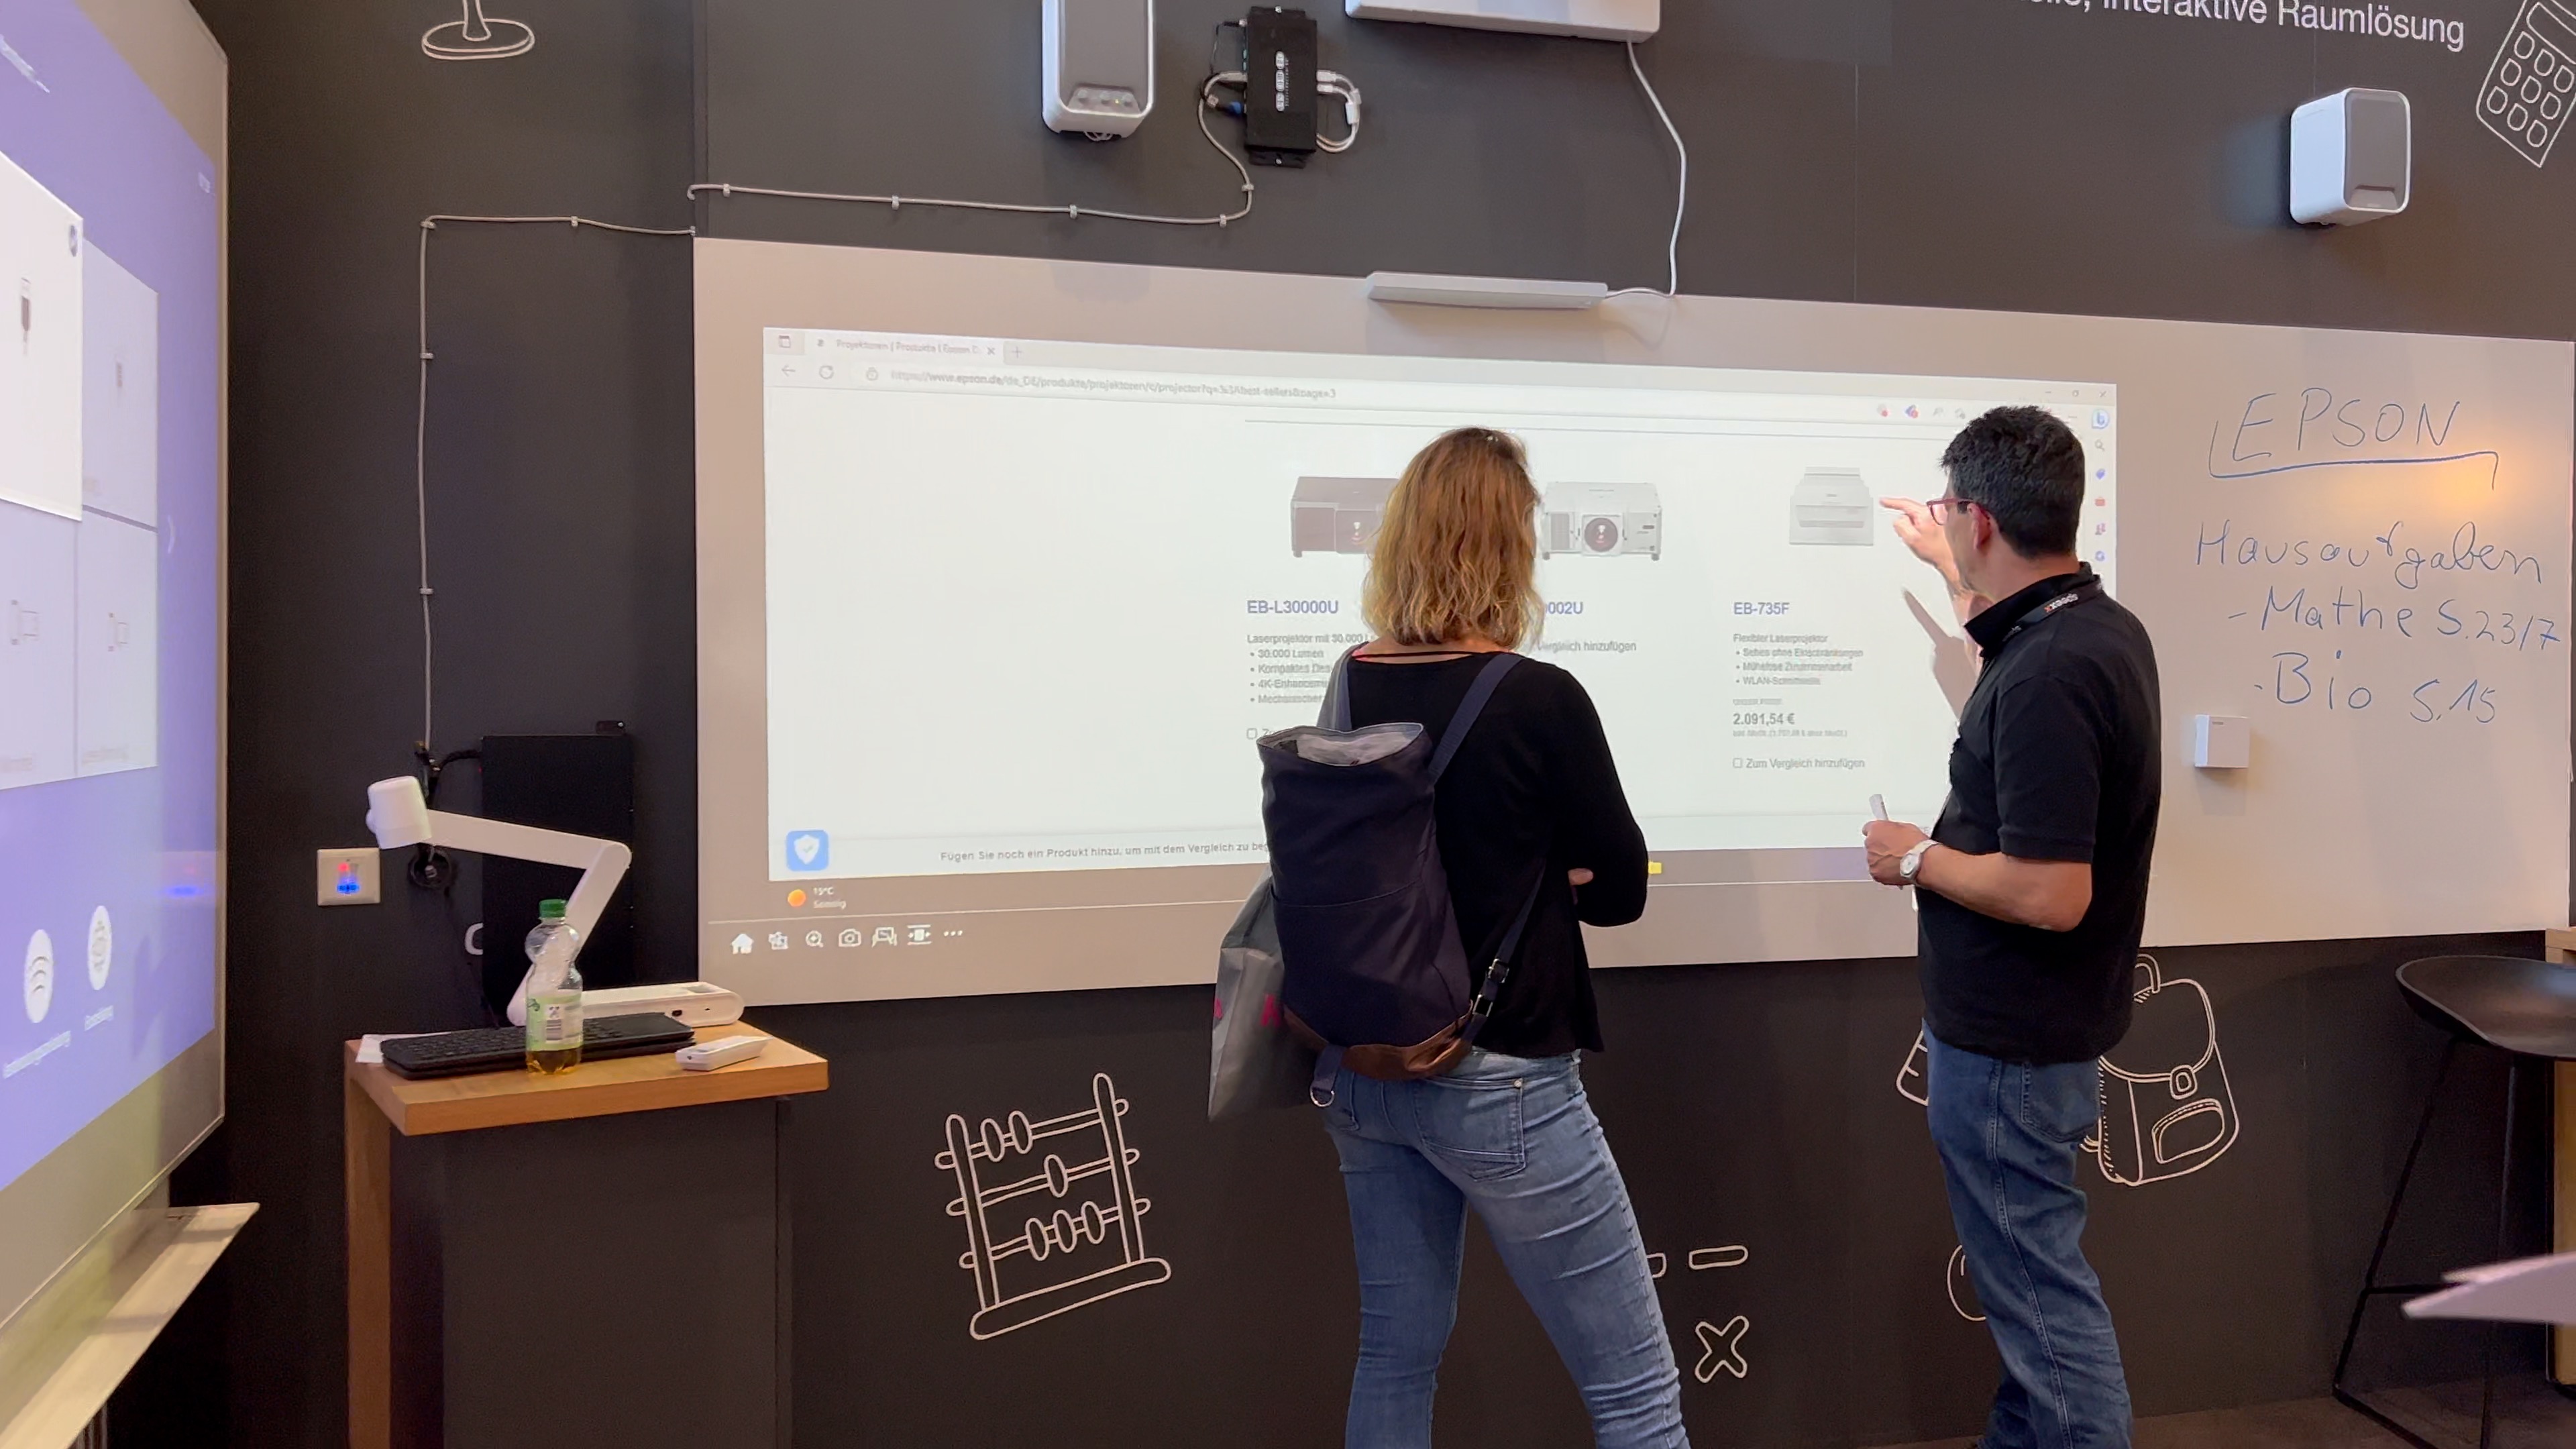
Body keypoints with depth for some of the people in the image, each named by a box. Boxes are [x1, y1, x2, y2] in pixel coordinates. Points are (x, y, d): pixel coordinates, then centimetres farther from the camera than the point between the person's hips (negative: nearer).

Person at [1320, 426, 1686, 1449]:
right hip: (1498, 1081, -6)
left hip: (1366, 1069, 7)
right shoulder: (1539, 701, -18)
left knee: (1397, 1356, 19)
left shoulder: (1349, 690, -1)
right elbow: (1621, 891, -6)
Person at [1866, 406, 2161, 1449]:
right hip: (2039, 1023, 10)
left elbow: (2050, 895, -30)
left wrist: (1918, 859, -15)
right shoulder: (2102, 628, 3)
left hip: (2009, 1042, -10)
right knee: (2029, 1264, 23)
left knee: (2040, 1283, 2)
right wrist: (1951, 572, 36)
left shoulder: (2046, 680, -28)